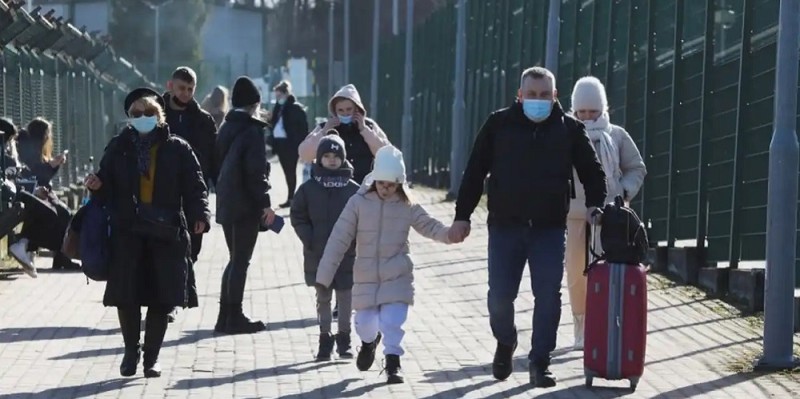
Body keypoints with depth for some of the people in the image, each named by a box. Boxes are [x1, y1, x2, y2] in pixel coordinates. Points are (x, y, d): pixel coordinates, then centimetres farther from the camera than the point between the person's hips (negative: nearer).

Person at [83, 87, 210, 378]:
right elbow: (107, 187, 12)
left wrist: (200, 215, -14)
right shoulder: (118, 147, 9)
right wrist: (97, 185, -10)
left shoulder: (178, 149, 4)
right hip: (127, 232, 1)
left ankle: (152, 355, 14)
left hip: (166, 233, -1)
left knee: (161, 297, 0)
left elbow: (194, 187, 1)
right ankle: (131, 350, 19)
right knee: (126, 294, -2)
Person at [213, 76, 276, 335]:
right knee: (241, 261, -2)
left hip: (226, 204, 8)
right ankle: (235, 319, -1)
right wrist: (265, 203, -14)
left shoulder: (226, 128, 10)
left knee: (235, 259, 15)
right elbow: (256, 171, -17)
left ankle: (226, 317, 16)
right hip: (246, 206, -8)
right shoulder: (253, 130, -13)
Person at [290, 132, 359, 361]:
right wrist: (309, 240, -8)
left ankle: (344, 339, 16)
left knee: (345, 298, 5)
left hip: (347, 256, -1)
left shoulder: (353, 189, -1)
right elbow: (298, 217, 3)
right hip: (318, 256, 1)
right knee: (323, 299, 9)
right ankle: (325, 339, 17)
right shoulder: (309, 189, 0)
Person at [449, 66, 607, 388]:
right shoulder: (499, 124, 1)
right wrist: (462, 215, 0)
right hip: (505, 227, 0)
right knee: (500, 295, 2)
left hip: (550, 229, 0)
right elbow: (475, 172, 4)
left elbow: (591, 171, 10)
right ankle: (505, 343, 31)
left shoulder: (569, 129, 2)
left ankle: (539, 362, 5)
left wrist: (595, 205, -6)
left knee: (548, 297, -4)